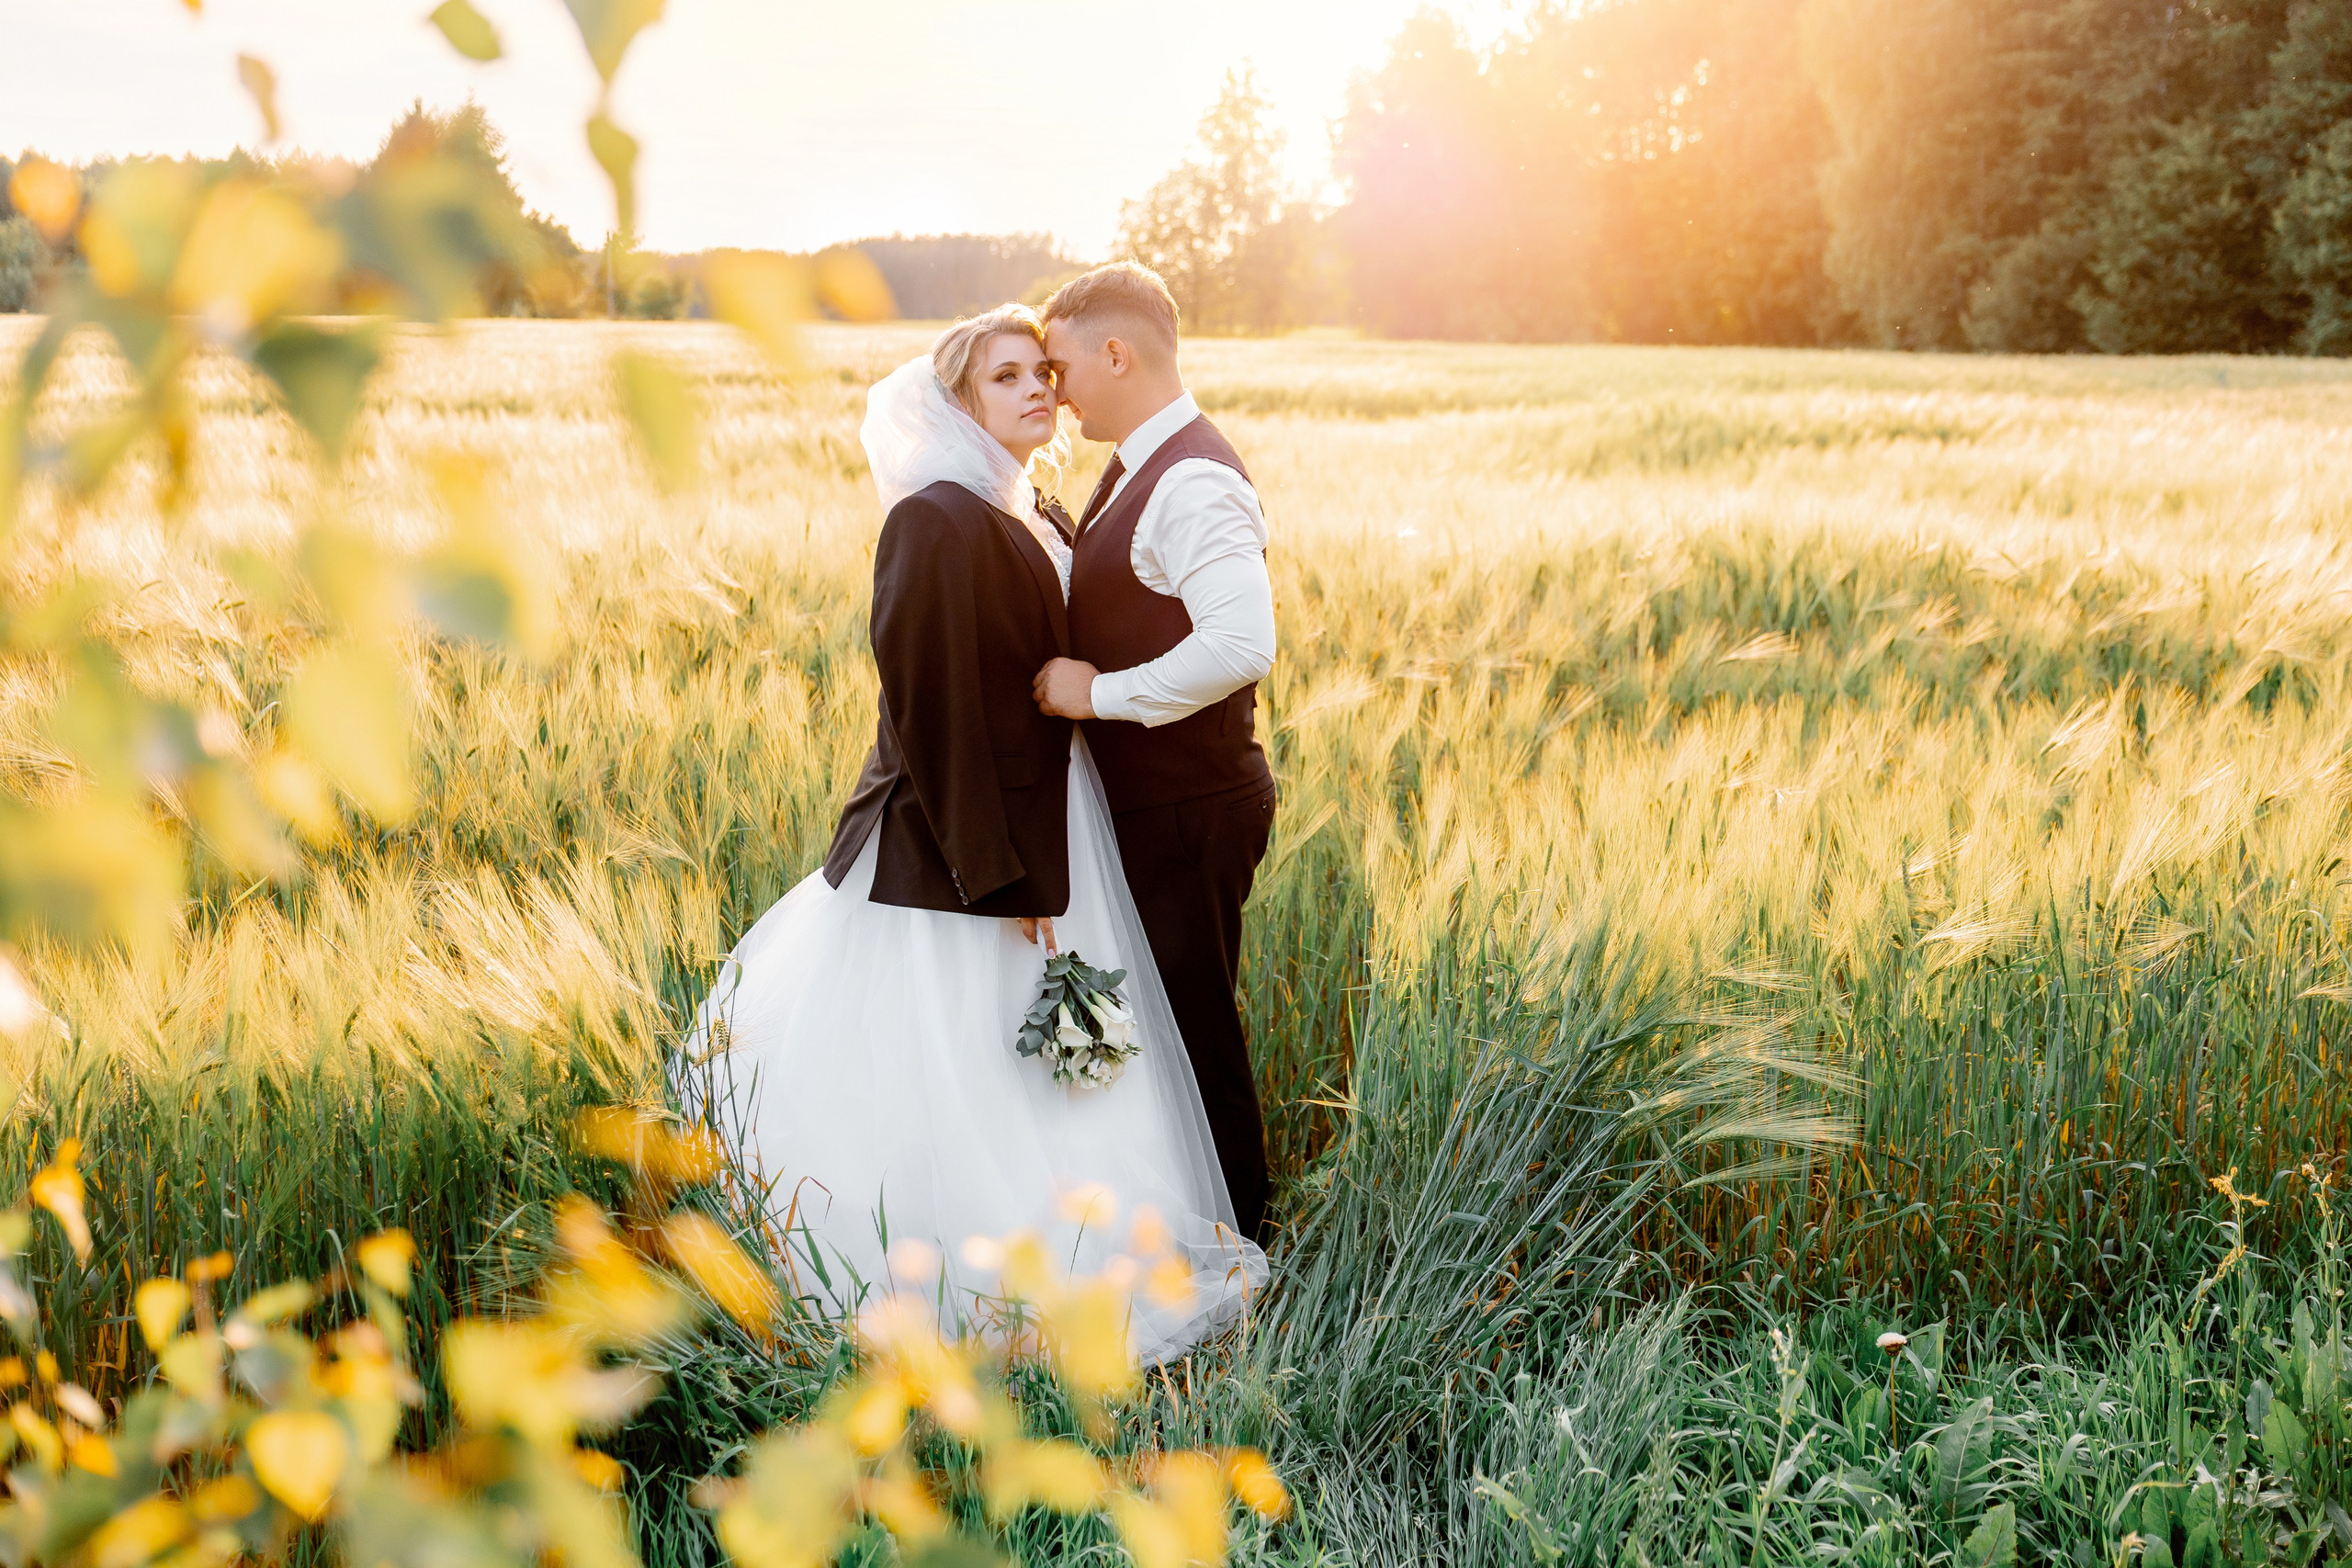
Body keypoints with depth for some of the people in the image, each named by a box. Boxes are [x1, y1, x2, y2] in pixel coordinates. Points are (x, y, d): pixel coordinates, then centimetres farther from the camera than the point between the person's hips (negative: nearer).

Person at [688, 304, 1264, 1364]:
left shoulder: (1040, 519, 12)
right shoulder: (939, 522, -16)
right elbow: (937, 708, -20)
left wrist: (1051, 859, 15)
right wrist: (997, 876, -21)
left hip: (1055, 826, 9)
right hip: (963, 838, -9)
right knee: (965, 1068, -1)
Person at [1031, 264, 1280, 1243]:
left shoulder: (1195, 484, -21)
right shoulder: (1138, 469, 12)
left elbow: (1242, 646, -34)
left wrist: (1098, 693, -25)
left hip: (1189, 811, -10)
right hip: (1146, 800, 10)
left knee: (1194, 1033, 2)